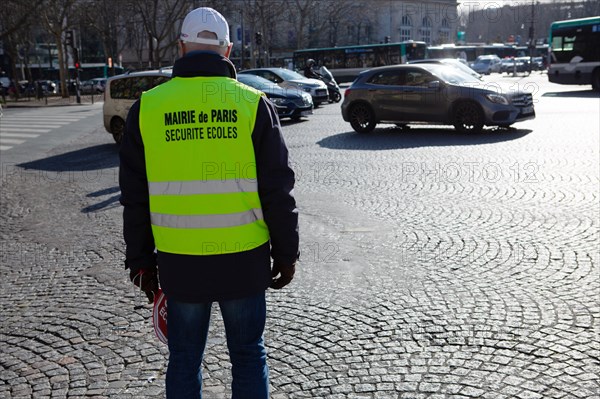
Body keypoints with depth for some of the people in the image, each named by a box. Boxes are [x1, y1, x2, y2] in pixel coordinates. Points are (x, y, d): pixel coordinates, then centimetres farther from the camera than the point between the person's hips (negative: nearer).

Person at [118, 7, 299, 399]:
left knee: (184, 358, 16)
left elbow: (135, 196, 3)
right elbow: (278, 190, -5)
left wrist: (140, 259, 13)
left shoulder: (148, 107, 0)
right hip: (244, 260, -1)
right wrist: (286, 253, 5)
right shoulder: (252, 104, -5)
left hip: (179, 262, 1)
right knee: (248, 355, 15)